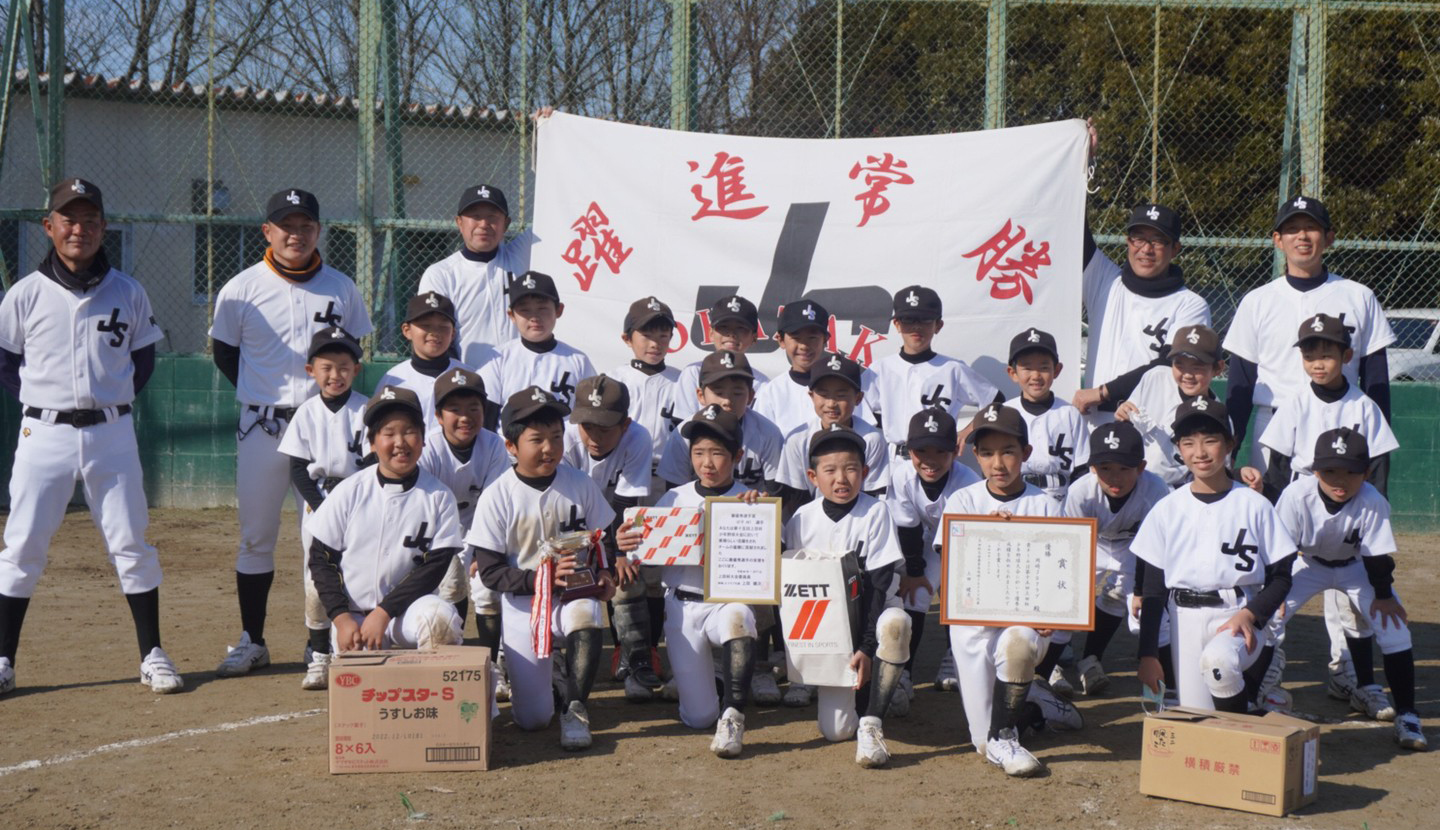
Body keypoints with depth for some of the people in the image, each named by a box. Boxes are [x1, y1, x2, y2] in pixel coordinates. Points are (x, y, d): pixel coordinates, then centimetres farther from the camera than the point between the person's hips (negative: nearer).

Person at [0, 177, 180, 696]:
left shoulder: (127, 293, 3)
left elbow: (143, 357, 14)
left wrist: (117, 398, 3)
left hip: (111, 433, 1)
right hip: (44, 434, -1)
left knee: (131, 544, 2)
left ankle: (152, 655, 11)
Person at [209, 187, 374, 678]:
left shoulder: (341, 288, 3)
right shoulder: (242, 289, 0)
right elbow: (224, 352, 10)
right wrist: (263, 395, 3)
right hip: (261, 428, 0)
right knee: (255, 537, 6)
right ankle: (252, 642, 16)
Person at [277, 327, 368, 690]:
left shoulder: (365, 411, -2)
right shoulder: (307, 413, 3)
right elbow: (299, 470, 1)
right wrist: (321, 506, -11)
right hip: (317, 506, 2)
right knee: (316, 582, 1)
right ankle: (319, 656, 9)